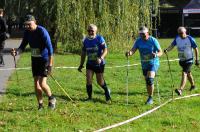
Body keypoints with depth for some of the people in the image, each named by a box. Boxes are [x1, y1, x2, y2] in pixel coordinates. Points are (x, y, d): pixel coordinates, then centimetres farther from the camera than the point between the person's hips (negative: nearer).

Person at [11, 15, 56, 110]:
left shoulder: (42, 32, -19)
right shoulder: (27, 32, -1)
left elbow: (50, 48, -19)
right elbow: (23, 46, 7)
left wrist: (50, 64, -22)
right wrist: (16, 52, -16)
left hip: (44, 59, -6)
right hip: (34, 59, 6)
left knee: (42, 83, -14)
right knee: (36, 83, 6)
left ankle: (51, 99, 12)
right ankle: (40, 105, 18)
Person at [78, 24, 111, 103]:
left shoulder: (99, 39, -11)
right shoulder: (85, 40, 4)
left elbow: (105, 50, -15)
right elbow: (83, 53, 13)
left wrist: (100, 58, -33)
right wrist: (81, 65, 14)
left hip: (99, 64, -4)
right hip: (90, 64, 4)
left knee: (100, 82, 4)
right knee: (88, 80, -8)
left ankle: (107, 92, 33)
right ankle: (89, 97, 5)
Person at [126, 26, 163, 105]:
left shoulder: (153, 40, -13)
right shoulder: (138, 41, -2)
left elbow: (161, 52, -13)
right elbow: (133, 50, -11)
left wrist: (156, 55, -36)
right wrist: (129, 53, -34)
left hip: (153, 63, -5)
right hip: (144, 64, 5)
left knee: (150, 80, -20)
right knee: (147, 81, 11)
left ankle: (150, 98, -9)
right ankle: (150, 98, 27)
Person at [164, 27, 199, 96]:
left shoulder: (190, 39, -14)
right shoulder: (177, 38, 0)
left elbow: (196, 49, -6)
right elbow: (172, 45, -6)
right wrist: (167, 50, -27)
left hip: (189, 60, -6)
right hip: (181, 60, 6)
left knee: (184, 73, -19)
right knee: (188, 73, 22)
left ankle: (180, 90, -29)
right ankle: (193, 85, 44)